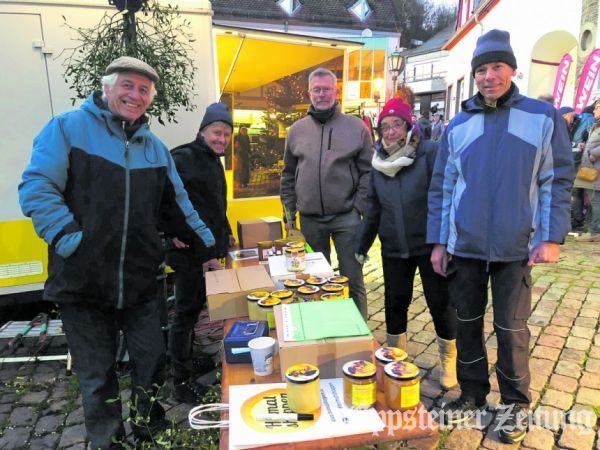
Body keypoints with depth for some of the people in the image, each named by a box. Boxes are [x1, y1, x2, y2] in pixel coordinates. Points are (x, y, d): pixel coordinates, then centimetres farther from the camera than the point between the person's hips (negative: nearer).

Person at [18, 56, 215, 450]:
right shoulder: (67, 128, -3)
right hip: (82, 281, -4)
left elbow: (178, 205, 17)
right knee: (97, 376, 12)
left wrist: (211, 244, 14)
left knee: (152, 360, 15)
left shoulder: (155, 147, 12)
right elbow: (37, 188, -9)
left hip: (140, 282, 4)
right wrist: (68, 237, -19)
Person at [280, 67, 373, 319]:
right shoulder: (297, 130, 8)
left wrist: (359, 208, -8)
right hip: (309, 220, 3)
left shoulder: (356, 127, 1)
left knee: (352, 279, 4)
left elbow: (368, 171, -1)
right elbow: (288, 175, 12)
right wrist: (290, 211, 8)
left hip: (346, 218, -2)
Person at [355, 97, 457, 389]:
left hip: (430, 244, -4)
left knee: (440, 303, 8)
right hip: (393, 248, 4)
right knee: (395, 302, 12)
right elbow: (373, 208, 13)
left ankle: (449, 362, 30)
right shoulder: (379, 161, 6)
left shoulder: (430, 152, -11)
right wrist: (362, 245, 17)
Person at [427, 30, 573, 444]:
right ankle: (473, 394, 32)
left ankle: (517, 403, 30)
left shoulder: (543, 117, 0)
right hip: (464, 246, 3)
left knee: (511, 329, 7)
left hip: (515, 247, -2)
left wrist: (552, 238, -8)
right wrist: (438, 242, 3)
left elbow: (557, 181, 0)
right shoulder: (459, 125, 5)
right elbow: (441, 187, 6)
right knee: (467, 324, 12)